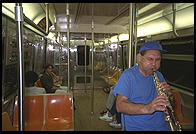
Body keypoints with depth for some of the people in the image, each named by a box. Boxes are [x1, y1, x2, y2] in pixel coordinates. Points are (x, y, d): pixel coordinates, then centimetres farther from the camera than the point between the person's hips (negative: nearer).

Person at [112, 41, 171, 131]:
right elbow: (120, 106, -18)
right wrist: (146, 108, -34)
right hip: (135, 127, -5)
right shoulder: (128, 75, -7)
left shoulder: (159, 76, 11)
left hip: (161, 126, 5)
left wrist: (168, 94, -10)